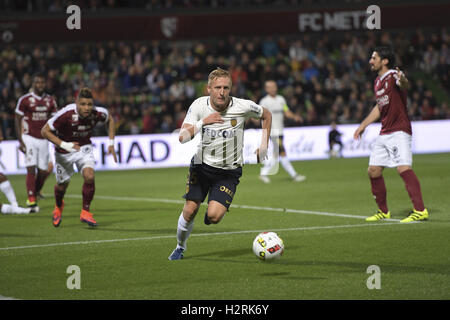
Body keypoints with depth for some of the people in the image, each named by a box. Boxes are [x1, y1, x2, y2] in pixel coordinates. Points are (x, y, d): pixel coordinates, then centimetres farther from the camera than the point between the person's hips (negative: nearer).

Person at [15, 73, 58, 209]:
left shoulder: (50, 101, 7)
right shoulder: (25, 100, -6)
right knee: (31, 169, -13)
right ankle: (31, 198, -11)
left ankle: (36, 192, 27)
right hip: (29, 138, -4)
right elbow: (18, 121, -2)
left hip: (43, 139, 4)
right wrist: (20, 141, -8)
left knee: (43, 171, 3)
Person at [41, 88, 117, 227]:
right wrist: (64, 145, -34)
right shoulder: (66, 114, -33)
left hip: (84, 148, 2)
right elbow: (45, 131, -24)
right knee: (62, 184, 12)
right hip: (64, 152, -2)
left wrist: (111, 143, -2)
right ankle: (59, 207, 48)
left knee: (89, 176, -23)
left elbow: (110, 120, 3)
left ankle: (85, 212, -4)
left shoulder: (98, 113, -22)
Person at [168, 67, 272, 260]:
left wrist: (264, 145, 3)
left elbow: (266, 115, 7)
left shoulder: (243, 107, -14)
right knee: (189, 211, -1)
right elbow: (182, 137, -17)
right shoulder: (198, 105, -10)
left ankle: (216, 207, 22)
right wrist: (203, 122, -30)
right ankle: (180, 247, 26)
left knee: (214, 216, -17)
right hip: (201, 165, 2)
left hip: (228, 172, -2)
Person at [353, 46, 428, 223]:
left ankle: (420, 210, -26)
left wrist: (403, 81, -60)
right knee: (373, 171, 10)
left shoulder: (394, 75, -11)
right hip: (384, 134, 9)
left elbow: (405, 85, -36)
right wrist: (363, 125, 33)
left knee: (403, 168, -22)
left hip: (399, 131, -9)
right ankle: (383, 211, 24)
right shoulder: (378, 81, 15)